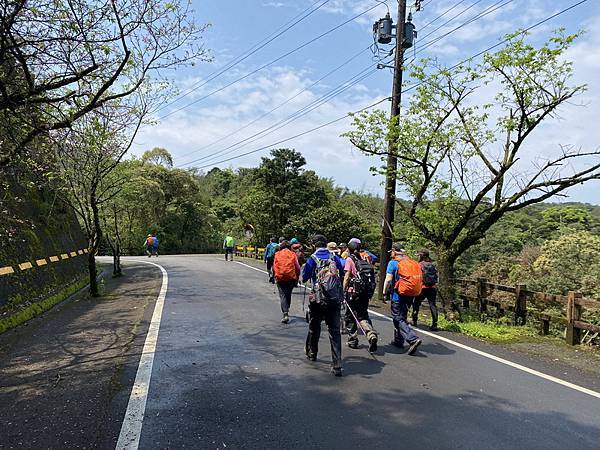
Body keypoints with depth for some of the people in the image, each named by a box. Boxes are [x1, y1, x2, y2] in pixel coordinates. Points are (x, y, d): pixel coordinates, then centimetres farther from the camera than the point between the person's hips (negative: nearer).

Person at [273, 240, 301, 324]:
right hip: (291, 278, 1)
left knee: (283, 295, 0)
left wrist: (275, 276, 17)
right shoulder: (292, 254, 2)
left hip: (280, 278, -1)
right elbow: (297, 268, 2)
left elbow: (274, 267, 4)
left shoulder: (277, 254, 2)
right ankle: (286, 310, 33)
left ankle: (285, 314, -13)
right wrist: (297, 278, 13)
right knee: (288, 295, 19)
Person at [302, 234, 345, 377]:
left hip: (318, 299, -1)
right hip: (335, 299, 1)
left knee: (314, 327, 20)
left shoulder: (312, 258, -3)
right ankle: (337, 365, -5)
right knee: (335, 331, 1)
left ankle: (312, 353, 40)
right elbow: (343, 270, 1)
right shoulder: (335, 257, 4)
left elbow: (304, 277, 1)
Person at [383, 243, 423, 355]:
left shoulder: (393, 263, -7)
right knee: (402, 317, 20)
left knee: (399, 319, -4)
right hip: (411, 295, 7)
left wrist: (384, 292, -2)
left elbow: (388, 279, -13)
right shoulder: (412, 262, 11)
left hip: (398, 295, -7)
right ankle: (398, 340, 29)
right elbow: (419, 279, 15)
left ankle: (413, 339, -21)